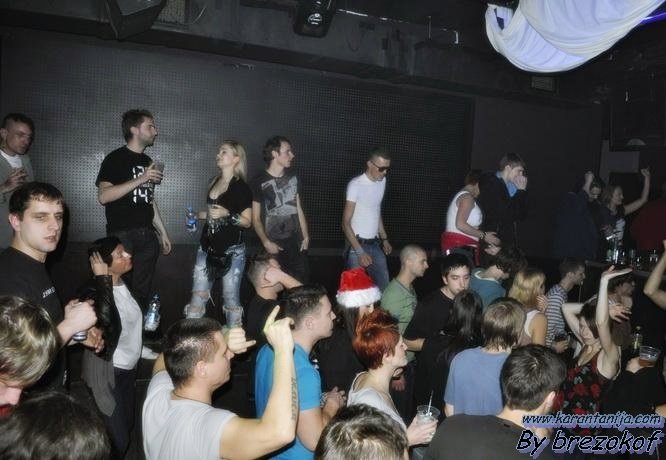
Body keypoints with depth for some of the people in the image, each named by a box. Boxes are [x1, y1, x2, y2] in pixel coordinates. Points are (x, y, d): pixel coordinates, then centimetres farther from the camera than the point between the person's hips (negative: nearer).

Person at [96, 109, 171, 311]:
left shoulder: (148, 161, 16)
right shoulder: (116, 159, -6)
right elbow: (103, 196, -19)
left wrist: (163, 232, 18)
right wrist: (140, 179, -22)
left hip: (147, 236, 6)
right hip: (122, 235, -6)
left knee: (142, 293, 8)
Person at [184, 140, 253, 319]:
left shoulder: (241, 187, -9)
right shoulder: (214, 182, 11)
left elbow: (247, 222, -11)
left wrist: (227, 214, -25)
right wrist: (199, 215, 18)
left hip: (232, 250, -6)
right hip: (208, 247, 6)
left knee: (230, 299, 1)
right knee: (197, 297, 5)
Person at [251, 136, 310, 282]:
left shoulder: (293, 178, 10)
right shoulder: (259, 182, -5)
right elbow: (256, 218, -5)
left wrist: (305, 236, 6)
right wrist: (266, 242, -16)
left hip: (296, 242, 4)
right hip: (274, 244, -4)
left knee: (302, 283, 2)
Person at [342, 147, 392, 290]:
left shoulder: (382, 181, 6)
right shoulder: (355, 185, -15)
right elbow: (346, 223, -16)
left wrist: (384, 238, 20)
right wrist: (360, 252, -21)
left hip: (375, 245, 7)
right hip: (357, 245, -7)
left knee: (384, 286, 6)